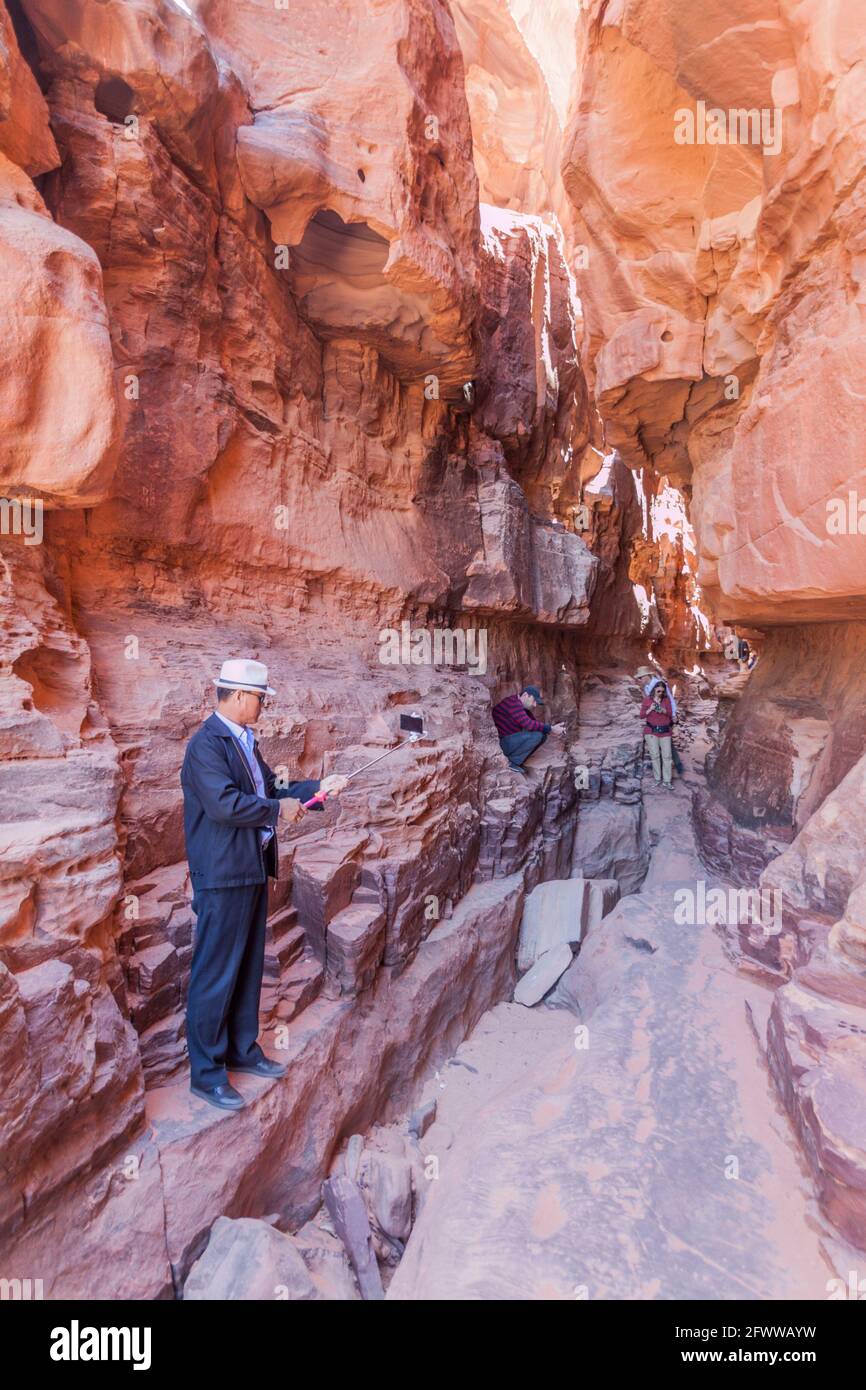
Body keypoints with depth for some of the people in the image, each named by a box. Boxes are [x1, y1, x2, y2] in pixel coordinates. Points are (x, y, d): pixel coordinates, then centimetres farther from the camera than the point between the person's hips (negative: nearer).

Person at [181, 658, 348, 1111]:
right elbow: (225, 803, -28)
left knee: (248, 968, 19)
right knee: (215, 974, 4)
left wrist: (317, 787, 8)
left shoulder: (244, 741, 11)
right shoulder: (206, 744, -18)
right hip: (223, 876, -9)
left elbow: (270, 788, 15)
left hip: (253, 870, 9)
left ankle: (243, 1050, 35)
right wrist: (278, 810, -17)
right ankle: (205, 1073, 21)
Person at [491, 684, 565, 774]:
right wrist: (550, 729, -23)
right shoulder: (513, 702, -21)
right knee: (537, 735, -22)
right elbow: (528, 724, -29)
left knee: (542, 735, 3)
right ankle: (510, 762, -13)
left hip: (511, 741, 11)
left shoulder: (523, 707, 13)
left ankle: (517, 762, 3)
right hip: (500, 743, -11)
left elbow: (535, 724, 13)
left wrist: (551, 729, -4)